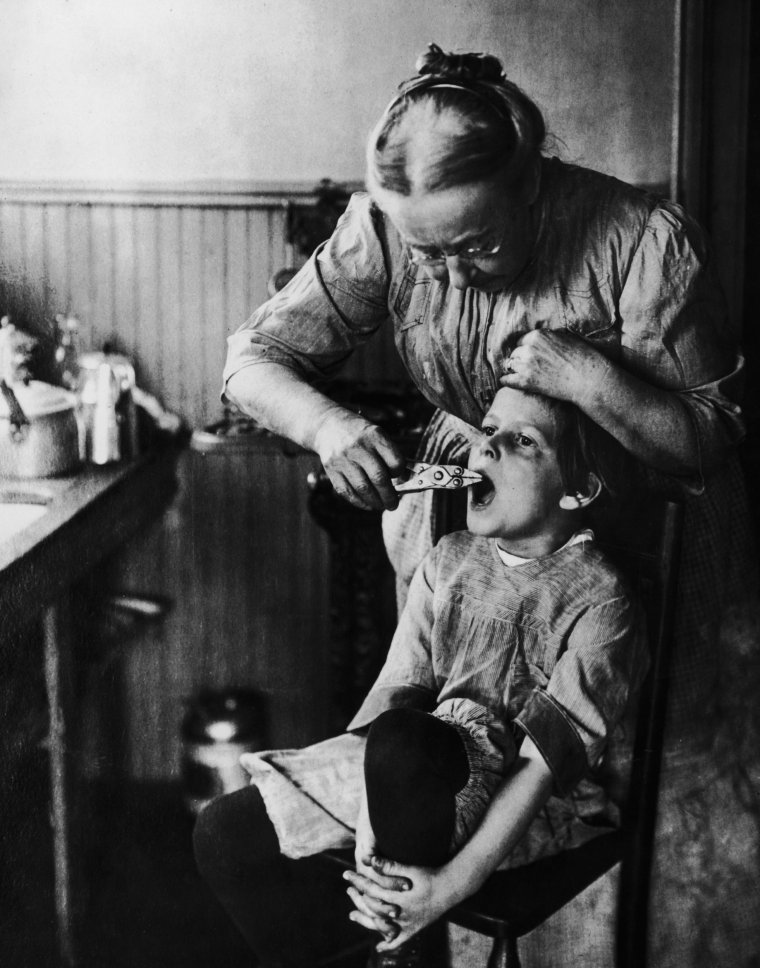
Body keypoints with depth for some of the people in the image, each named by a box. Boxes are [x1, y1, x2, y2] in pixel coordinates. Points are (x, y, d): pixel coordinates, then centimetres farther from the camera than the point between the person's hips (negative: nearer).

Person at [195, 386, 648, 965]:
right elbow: (397, 684, 0)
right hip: (426, 779, 6)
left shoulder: (600, 603, -14)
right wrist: (368, 821, -12)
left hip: (528, 810, -6)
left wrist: (454, 883, -26)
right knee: (223, 830, -9)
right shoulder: (451, 559, 6)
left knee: (402, 740, -37)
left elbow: (544, 760, -20)